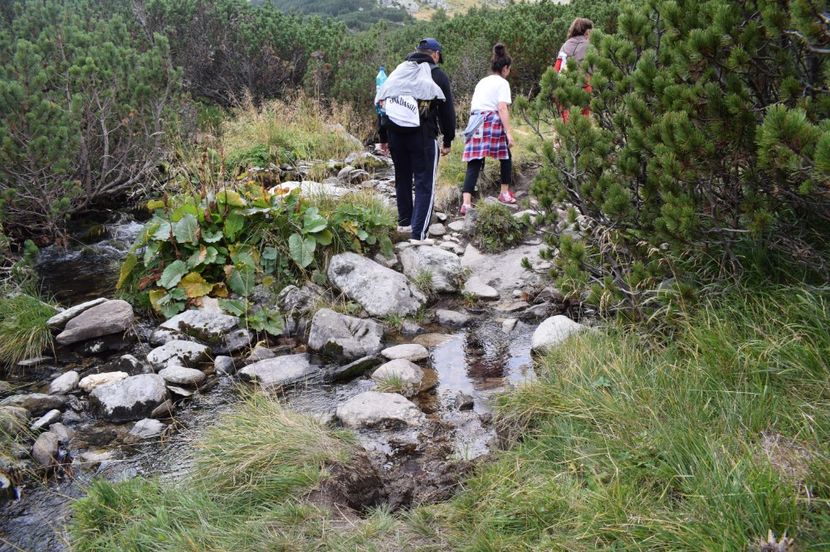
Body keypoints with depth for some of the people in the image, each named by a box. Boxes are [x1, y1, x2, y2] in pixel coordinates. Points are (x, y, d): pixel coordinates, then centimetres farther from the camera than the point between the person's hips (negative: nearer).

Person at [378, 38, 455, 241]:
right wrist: (447, 141, 9)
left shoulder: (398, 71, 15)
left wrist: (383, 137, 22)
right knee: (425, 185, -4)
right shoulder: (438, 75, 1)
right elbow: (447, 111, 1)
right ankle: (419, 234, -12)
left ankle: (404, 222, 34)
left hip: (395, 133, 5)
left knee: (402, 179, 21)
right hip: (423, 135, -5)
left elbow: (383, 103, 17)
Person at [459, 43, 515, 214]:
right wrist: (509, 133, -15)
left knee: (474, 164, -2)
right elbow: (502, 108, -10)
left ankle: (466, 202, -16)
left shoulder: (482, 82, 23)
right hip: (492, 122, -5)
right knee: (506, 156, 19)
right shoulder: (502, 83, 2)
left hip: (475, 123, 5)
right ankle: (505, 193, 27)